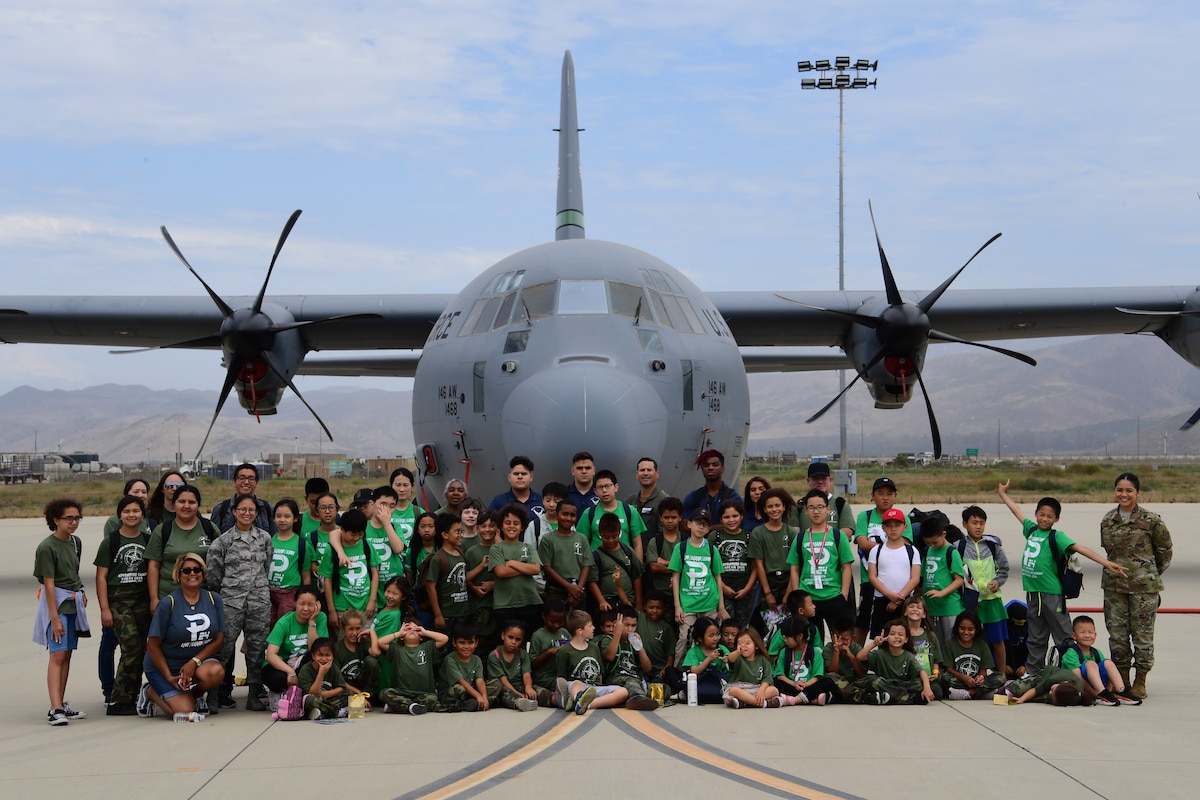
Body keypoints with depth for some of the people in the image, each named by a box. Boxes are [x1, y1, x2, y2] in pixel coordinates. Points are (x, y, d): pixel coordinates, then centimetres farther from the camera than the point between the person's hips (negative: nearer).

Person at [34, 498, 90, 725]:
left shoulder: (76, 542, 8)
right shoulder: (47, 547, -14)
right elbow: (49, 584, -16)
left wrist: (81, 592, 11)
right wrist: (54, 617, -19)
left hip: (74, 603, 7)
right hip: (56, 603, -7)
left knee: (67, 654, 9)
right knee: (58, 654, -13)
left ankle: (61, 704, 14)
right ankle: (55, 709, -18)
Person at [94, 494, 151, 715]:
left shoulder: (148, 540, 11)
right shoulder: (110, 541, 0)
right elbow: (101, 577, -2)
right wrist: (104, 608, -8)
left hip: (143, 600, 4)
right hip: (118, 601, -4)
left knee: (142, 651, 1)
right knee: (132, 648, -14)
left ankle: (130, 698, 10)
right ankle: (118, 701, -8)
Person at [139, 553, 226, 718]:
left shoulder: (213, 599, -1)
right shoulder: (168, 603, -12)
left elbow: (219, 639, 0)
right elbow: (153, 644, -9)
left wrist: (194, 662, -15)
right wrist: (169, 678, -13)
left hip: (200, 659, 3)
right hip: (164, 666, -3)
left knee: (216, 672, -32)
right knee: (184, 712, -19)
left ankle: (194, 695, 4)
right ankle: (150, 692, 12)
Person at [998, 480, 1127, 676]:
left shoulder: (1056, 537, -8)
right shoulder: (1031, 529, 8)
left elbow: (1081, 549, -19)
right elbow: (1017, 510, 24)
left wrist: (1106, 563, -29)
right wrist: (1003, 493, 38)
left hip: (1052, 593, -6)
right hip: (1032, 592, 6)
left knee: (1063, 637, -1)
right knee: (1035, 638, 16)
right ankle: (1032, 673, 24)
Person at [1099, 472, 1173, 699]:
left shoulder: (1151, 520, -7)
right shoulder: (1107, 521, 6)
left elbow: (1164, 551, 4)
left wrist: (1151, 575, 10)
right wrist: (1118, 570, 13)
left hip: (1144, 586, -4)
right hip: (1114, 585, 4)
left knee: (1143, 635, 1)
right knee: (1117, 634, 6)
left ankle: (1140, 682, 12)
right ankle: (1122, 681, 17)